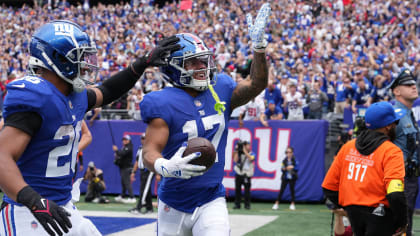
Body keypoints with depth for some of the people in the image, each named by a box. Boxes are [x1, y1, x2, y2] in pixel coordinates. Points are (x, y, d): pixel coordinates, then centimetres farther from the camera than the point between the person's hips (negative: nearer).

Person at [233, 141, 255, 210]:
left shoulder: (252, 154, 6)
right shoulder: (239, 153, 11)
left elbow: (251, 158, -16)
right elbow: (235, 160, -3)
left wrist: (245, 151, -15)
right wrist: (237, 151, -6)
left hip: (247, 175, -2)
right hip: (238, 174, 2)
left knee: (247, 190, -5)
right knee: (237, 189, 2)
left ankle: (247, 205, 2)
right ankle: (237, 204, 8)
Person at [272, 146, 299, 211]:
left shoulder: (295, 160, -2)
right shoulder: (284, 161, 3)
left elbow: (297, 168, -6)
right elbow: (282, 169, 5)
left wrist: (292, 167, -22)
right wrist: (283, 169, -16)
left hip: (292, 178, -1)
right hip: (285, 177, 1)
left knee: (292, 190, 4)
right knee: (281, 190, -2)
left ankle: (292, 204, 14)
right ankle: (276, 204, -1)